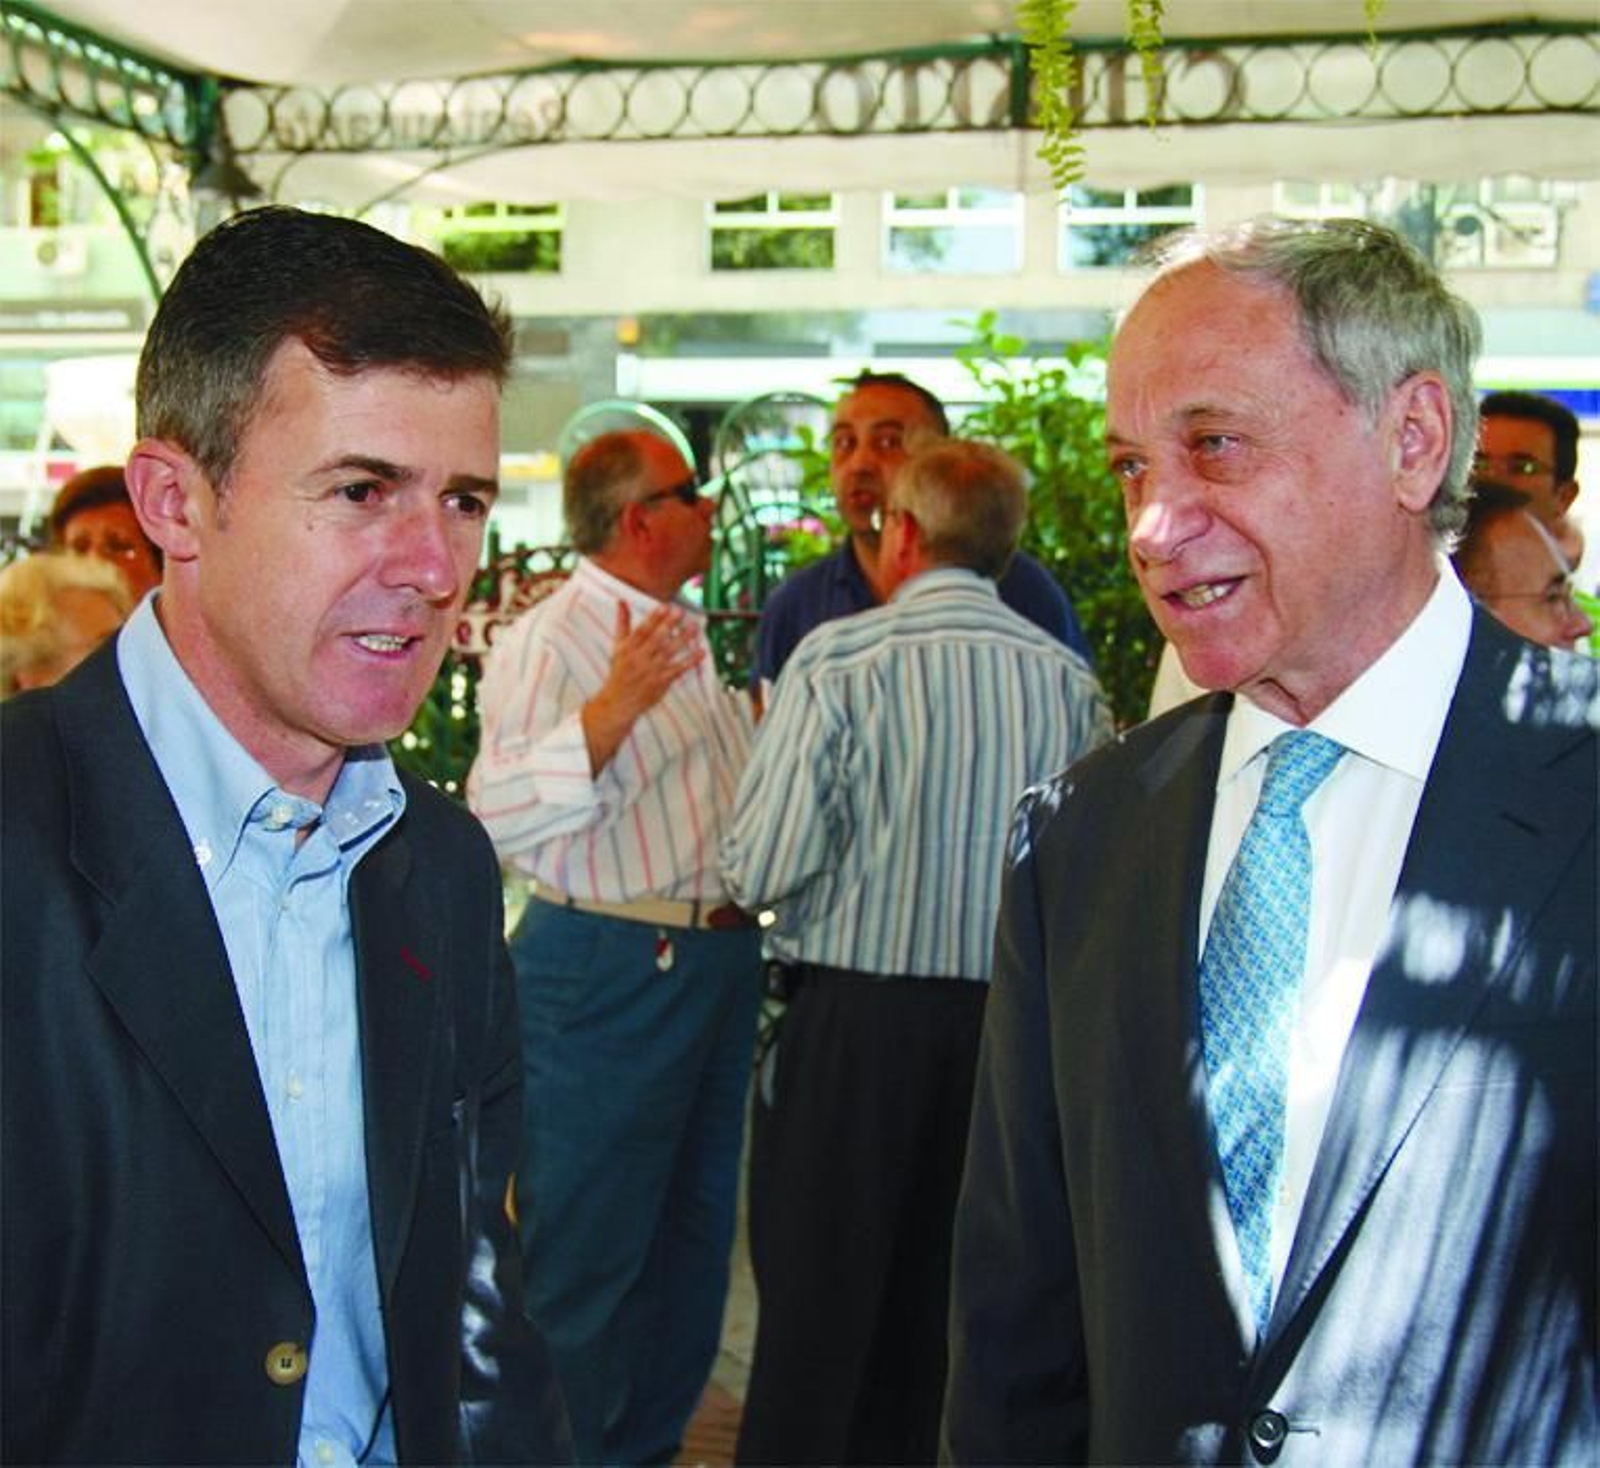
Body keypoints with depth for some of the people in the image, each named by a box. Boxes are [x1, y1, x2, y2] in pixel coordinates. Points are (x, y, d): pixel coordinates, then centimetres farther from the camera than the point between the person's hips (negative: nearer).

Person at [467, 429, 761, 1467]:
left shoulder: (688, 634, 16)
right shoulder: (548, 641, -12)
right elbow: (502, 815, -25)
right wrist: (612, 706, -33)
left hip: (719, 958, 9)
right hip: (608, 970, -9)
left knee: (694, 1229, 17)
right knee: (586, 1247, -1)